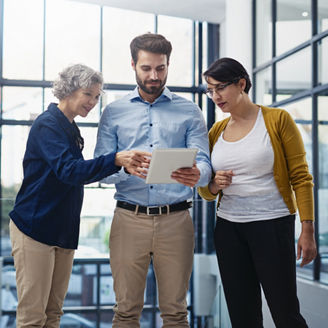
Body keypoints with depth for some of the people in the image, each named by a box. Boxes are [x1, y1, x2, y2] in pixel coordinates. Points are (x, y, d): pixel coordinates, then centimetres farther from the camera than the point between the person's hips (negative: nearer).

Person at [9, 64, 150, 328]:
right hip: (34, 227, -9)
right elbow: (68, 170, -27)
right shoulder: (48, 124, -12)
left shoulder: (71, 128, 15)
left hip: (63, 231, 9)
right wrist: (116, 160, -37)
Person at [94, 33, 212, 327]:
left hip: (175, 220, 0)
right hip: (129, 218, 0)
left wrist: (196, 175, -24)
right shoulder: (114, 112, 11)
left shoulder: (189, 112, 10)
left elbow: (204, 163, 0)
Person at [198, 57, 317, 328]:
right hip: (228, 228, 5)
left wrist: (307, 230, -12)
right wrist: (214, 186, -9)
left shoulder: (277, 120, -3)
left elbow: (301, 178, -5)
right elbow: (206, 192, 15)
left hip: (272, 224, -4)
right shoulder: (216, 131, 10)